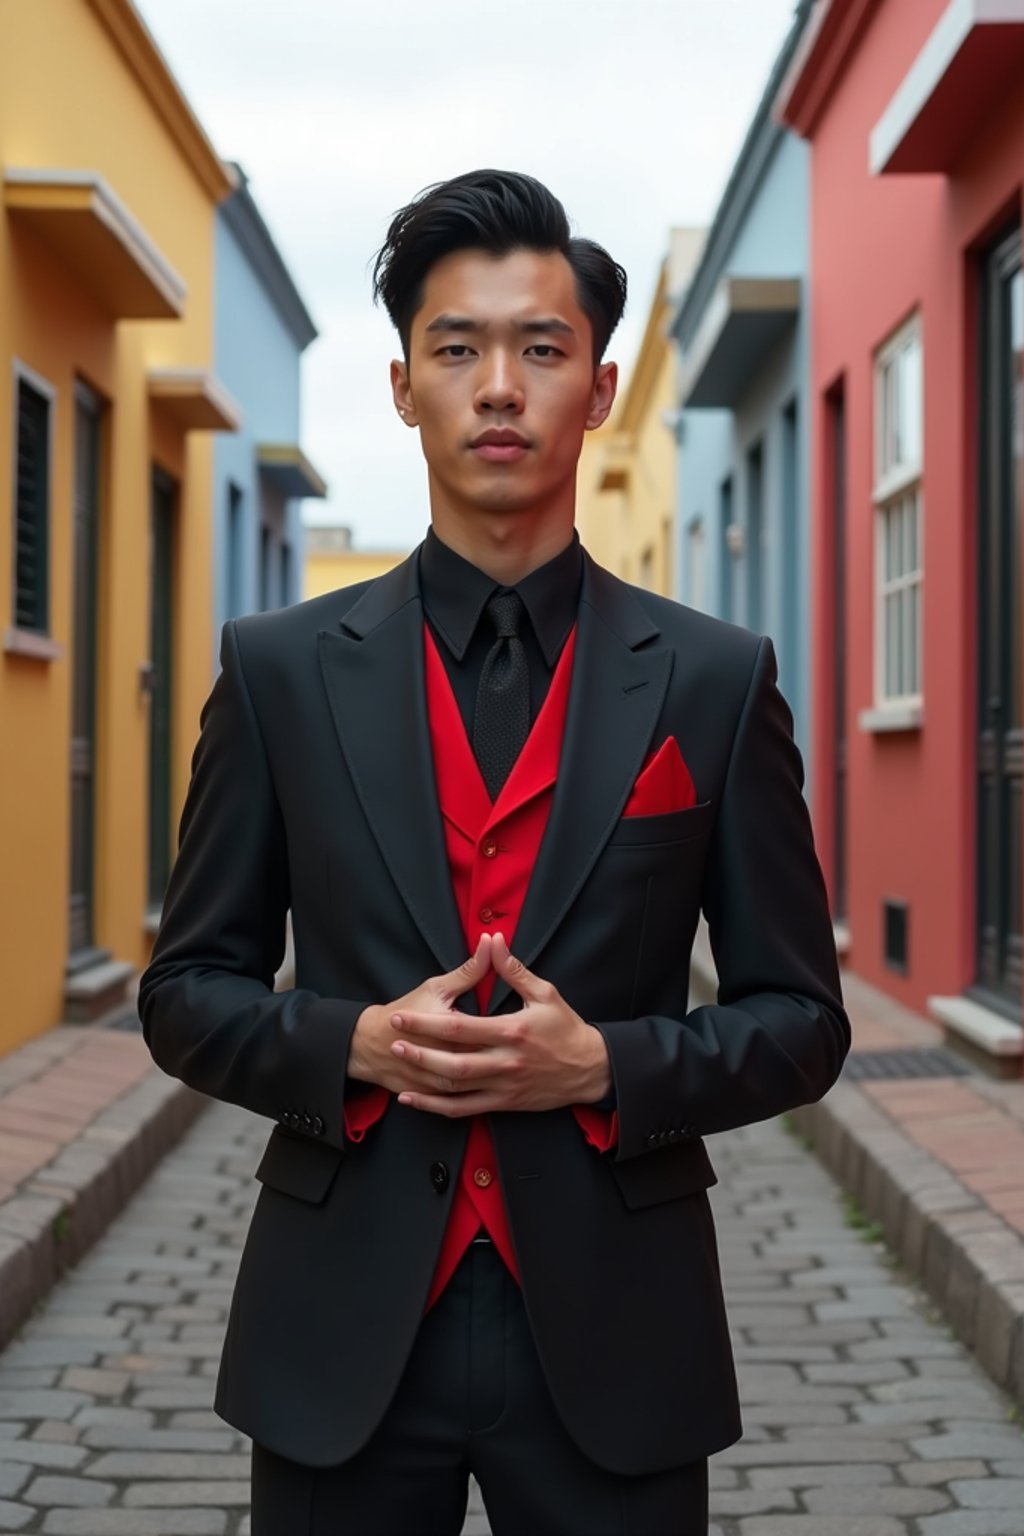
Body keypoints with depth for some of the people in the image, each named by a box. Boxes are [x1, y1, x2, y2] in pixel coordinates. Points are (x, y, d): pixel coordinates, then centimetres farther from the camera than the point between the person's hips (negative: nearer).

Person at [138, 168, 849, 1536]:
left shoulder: (717, 680, 0)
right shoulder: (281, 669, 2)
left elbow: (800, 1019, 3)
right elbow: (187, 994, 5)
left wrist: (604, 1064, -14)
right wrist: (354, 1043, -13)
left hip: (613, 1339, 0)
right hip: (344, 1333, 1)